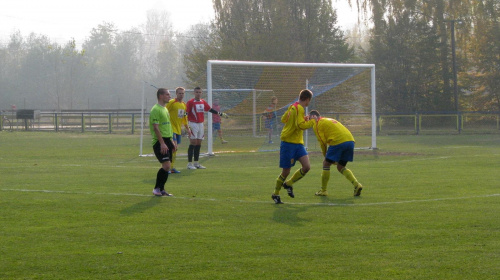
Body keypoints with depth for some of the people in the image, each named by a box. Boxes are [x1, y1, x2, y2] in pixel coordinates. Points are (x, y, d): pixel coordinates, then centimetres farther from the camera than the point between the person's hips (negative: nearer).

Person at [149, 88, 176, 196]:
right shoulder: (156, 109, -12)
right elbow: (156, 127, -18)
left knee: (166, 166, 8)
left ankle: (161, 189, 14)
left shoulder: (165, 109, 18)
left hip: (167, 140, 9)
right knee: (166, 165, -16)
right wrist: (162, 143, -23)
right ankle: (157, 189, -5)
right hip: (159, 142, -9)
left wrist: (171, 141, 23)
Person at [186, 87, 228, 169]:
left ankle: (196, 163, 14)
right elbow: (186, 113, -11)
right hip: (193, 124, -7)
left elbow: (210, 110, 22)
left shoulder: (203, 102, 11)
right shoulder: (190, 102, -8)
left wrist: (221, 114, 25)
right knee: (193, 143, -9)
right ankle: (189, 163, -6)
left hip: (201, 124, 7)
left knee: (198, 144, 8)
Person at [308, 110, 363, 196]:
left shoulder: (317, 124, 7)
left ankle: (323, 191, 10)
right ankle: (356, 184, 0)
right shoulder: (329, 120, 32)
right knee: (341, 167, 18)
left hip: (338, 142, -8)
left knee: (326, 164, 7)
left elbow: (322, 142, 2)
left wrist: (325, 156, 14)